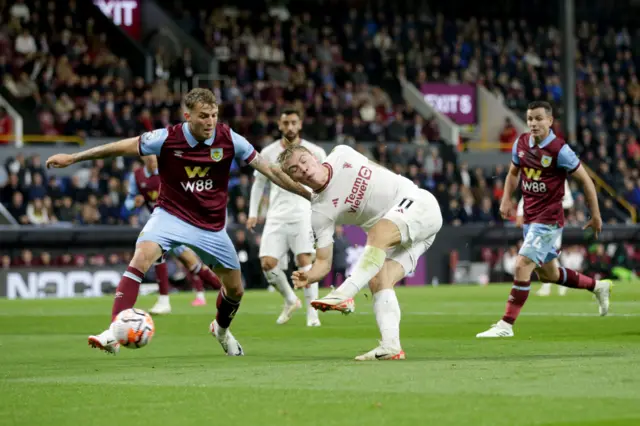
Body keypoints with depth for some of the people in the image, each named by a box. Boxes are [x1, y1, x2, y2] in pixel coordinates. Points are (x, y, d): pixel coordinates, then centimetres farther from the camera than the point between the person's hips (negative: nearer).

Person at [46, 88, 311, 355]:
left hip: (212, 225, 3)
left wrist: (308, 193, -3)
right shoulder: (167, 138, -17)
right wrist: (72, 158, -7)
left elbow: (269, 170, -5)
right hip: (172, 215, -3)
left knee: (235, 289, 11)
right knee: (142, 256, -30)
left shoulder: (229, 139, -13)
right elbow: (122, 148, -10)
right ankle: (114, 333, -34)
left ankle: (221, 329, 46)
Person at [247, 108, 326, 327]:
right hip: (276, 216, 3)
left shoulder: (314, 152, 0)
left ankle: (312, 313, -7)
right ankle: (290, 300, 17)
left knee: (304, 261, -15)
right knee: (267, 264, -7)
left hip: (303, 215, -3)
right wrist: (253, 213, 10)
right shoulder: (268, 153, 6)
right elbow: (258, 183, 16)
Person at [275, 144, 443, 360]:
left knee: (377, 233, -31)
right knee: (377, 281, -18)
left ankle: (344, 295, -40)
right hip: (392, 237, 4)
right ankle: (391, 346, -24)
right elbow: (324, 262, -8)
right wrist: (309, 276, -30)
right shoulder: (321, 212, -6)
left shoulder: (342, 154, -6)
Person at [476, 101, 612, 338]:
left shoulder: (560, 150, -16)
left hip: (549, 219, -8)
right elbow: (513, 173, 20)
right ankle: (597, 287, 40)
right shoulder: (521, 143, 3)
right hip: (530, 218, 8)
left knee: (522, 266, -17)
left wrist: (596, 216, -4)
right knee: (548, 274, 18)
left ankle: (506, 325, -12)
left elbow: (585, 180, -8)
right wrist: (506, 200, 4)